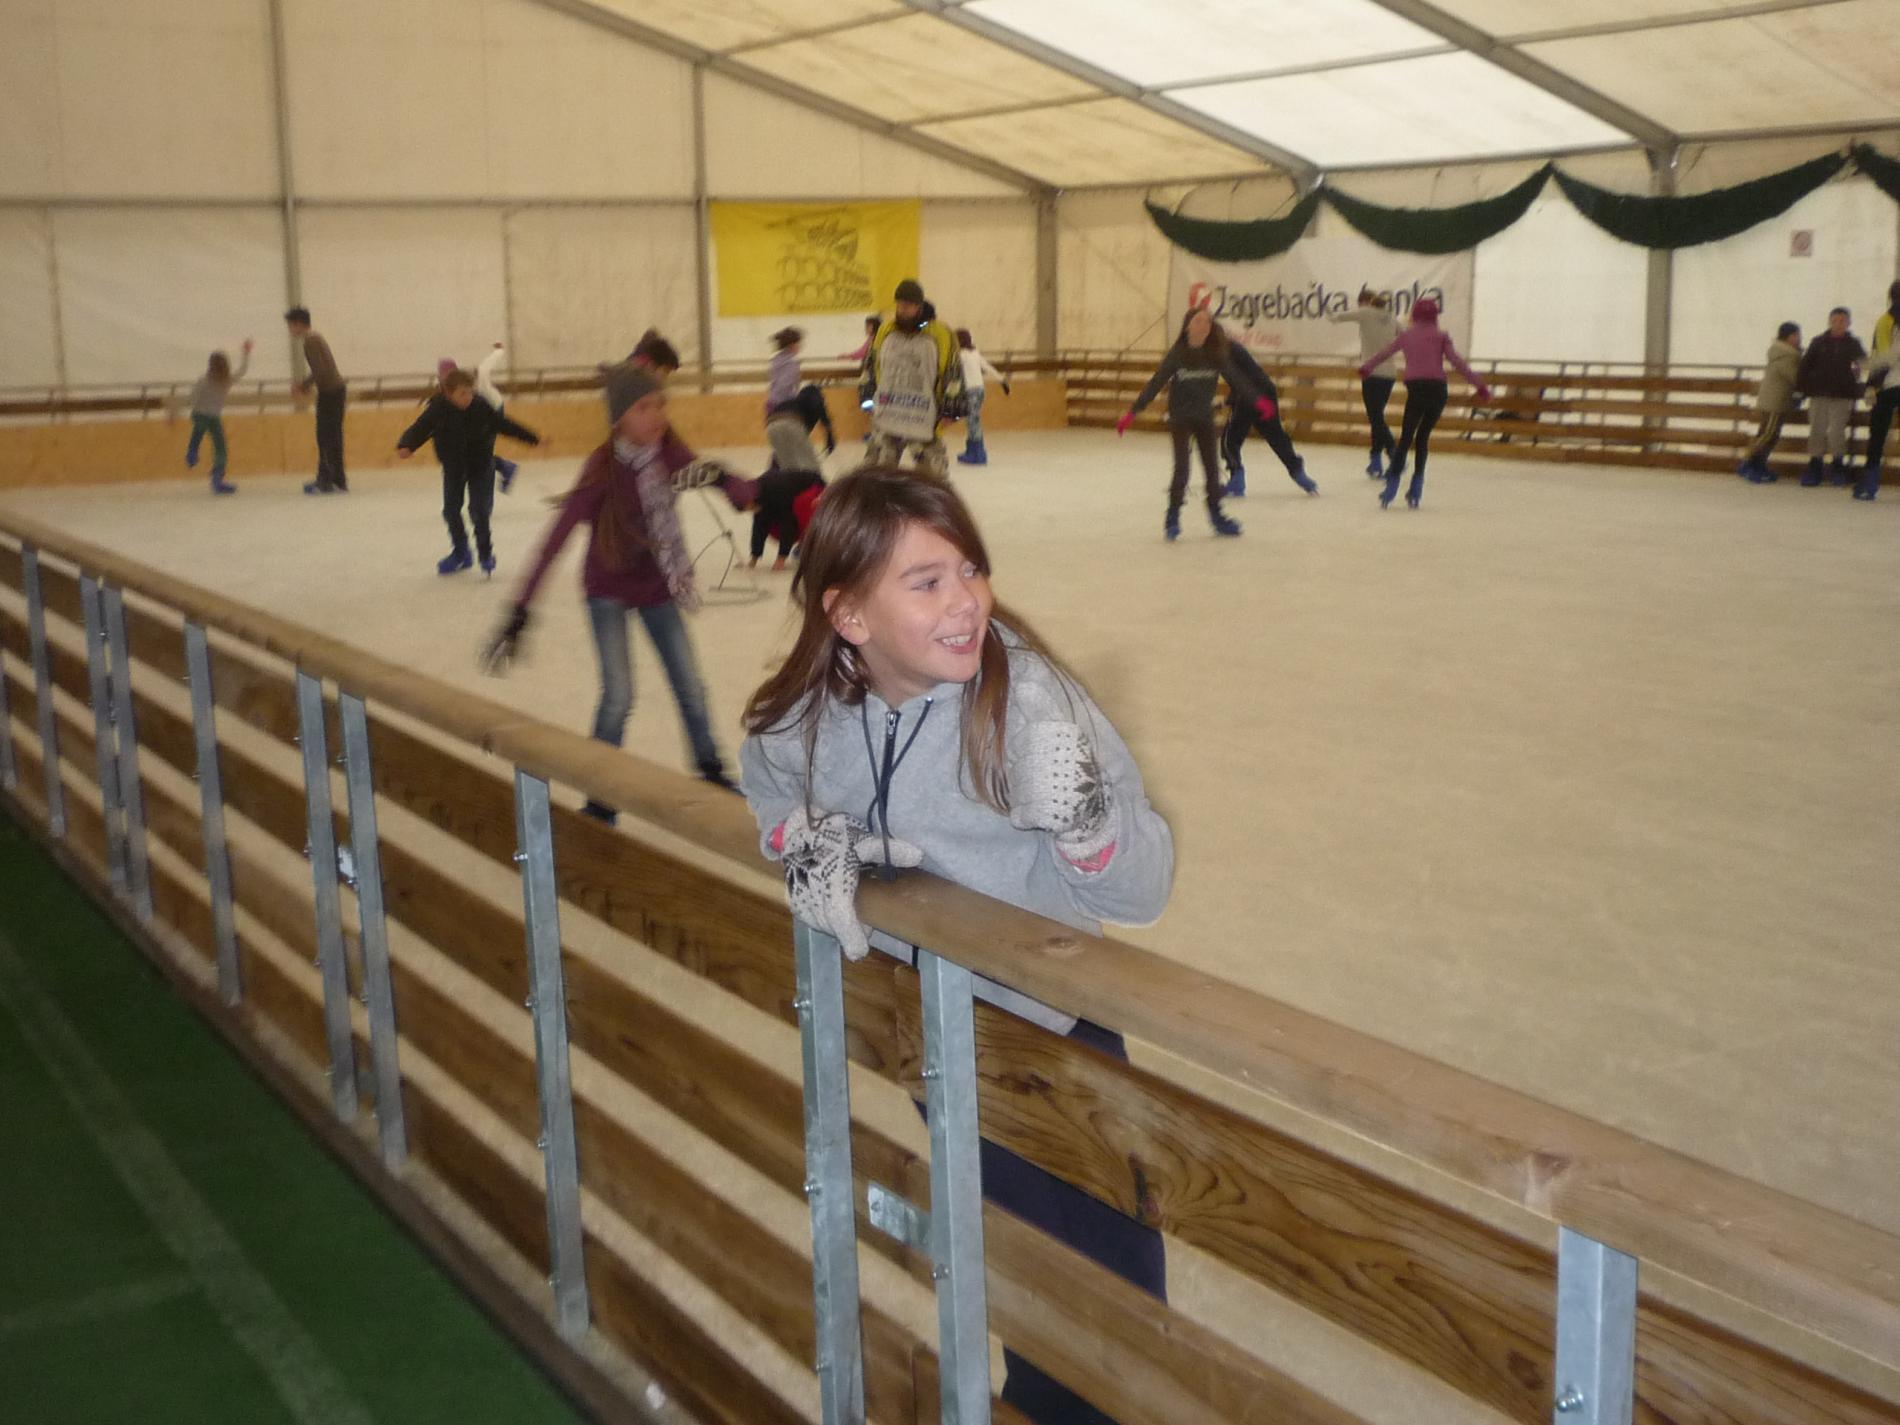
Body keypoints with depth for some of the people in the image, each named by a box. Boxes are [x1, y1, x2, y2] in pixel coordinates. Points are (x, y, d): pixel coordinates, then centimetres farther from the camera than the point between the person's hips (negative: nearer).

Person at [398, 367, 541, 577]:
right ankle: (460, 552, 23)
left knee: (479, 510, -6)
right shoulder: (438, 410, -19)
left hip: (481, 466, -1)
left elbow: (503, 425, -5)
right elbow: (419, 429, -28)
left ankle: (485, 553, 11)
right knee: (451, 510, 4)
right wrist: (405, 446, -48)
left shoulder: (481, 407, -16)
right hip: (453, 467, 1)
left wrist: (532, 438, 0)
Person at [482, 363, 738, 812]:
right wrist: (519, 610, -37)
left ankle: (711, 771, 32)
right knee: (618, 695, -14)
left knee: (690, 687, 10)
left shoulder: (668, 448, -16)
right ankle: (601, 797, 3)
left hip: (657, 587, 4)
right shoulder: (604, 468, -28)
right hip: (609, 589, -4)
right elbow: (557, 537, -32)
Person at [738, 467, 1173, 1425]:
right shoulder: (811, 709, -13)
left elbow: (1141, 893, -22)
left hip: (1048, 1029, -3)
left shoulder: (1025, 695, -24)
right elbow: (766, 782, 11)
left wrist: (1087, 817, -42)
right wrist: (806, 838, -9)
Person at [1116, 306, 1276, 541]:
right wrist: (1133, 412, -19)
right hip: (1180, 417, -3)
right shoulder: (1177, 353, -13)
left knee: (1211, 467, 8)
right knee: (1182, 467, -9)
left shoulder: (1216, 354, -5)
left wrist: (1257, 401, -12)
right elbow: (1156, 383, -14)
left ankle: (1216, 515, 21)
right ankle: (1173, 517, 2)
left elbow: (1235, 378, -3)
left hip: (1205, 417, 3)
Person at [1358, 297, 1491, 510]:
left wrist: (1366, 367, 45)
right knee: (1423, 437, 13)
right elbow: (1457, 362, -1)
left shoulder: (1406, 335, 13)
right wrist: (1479, 384, 1)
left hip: (1416, 389, 0)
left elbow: (1383, 352, 27)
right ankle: (1416, 489, 8)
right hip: (1438, 389, 0)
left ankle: (1392, 484, -5)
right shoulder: (1441, 336, 8)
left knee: (1406, 437, 7)